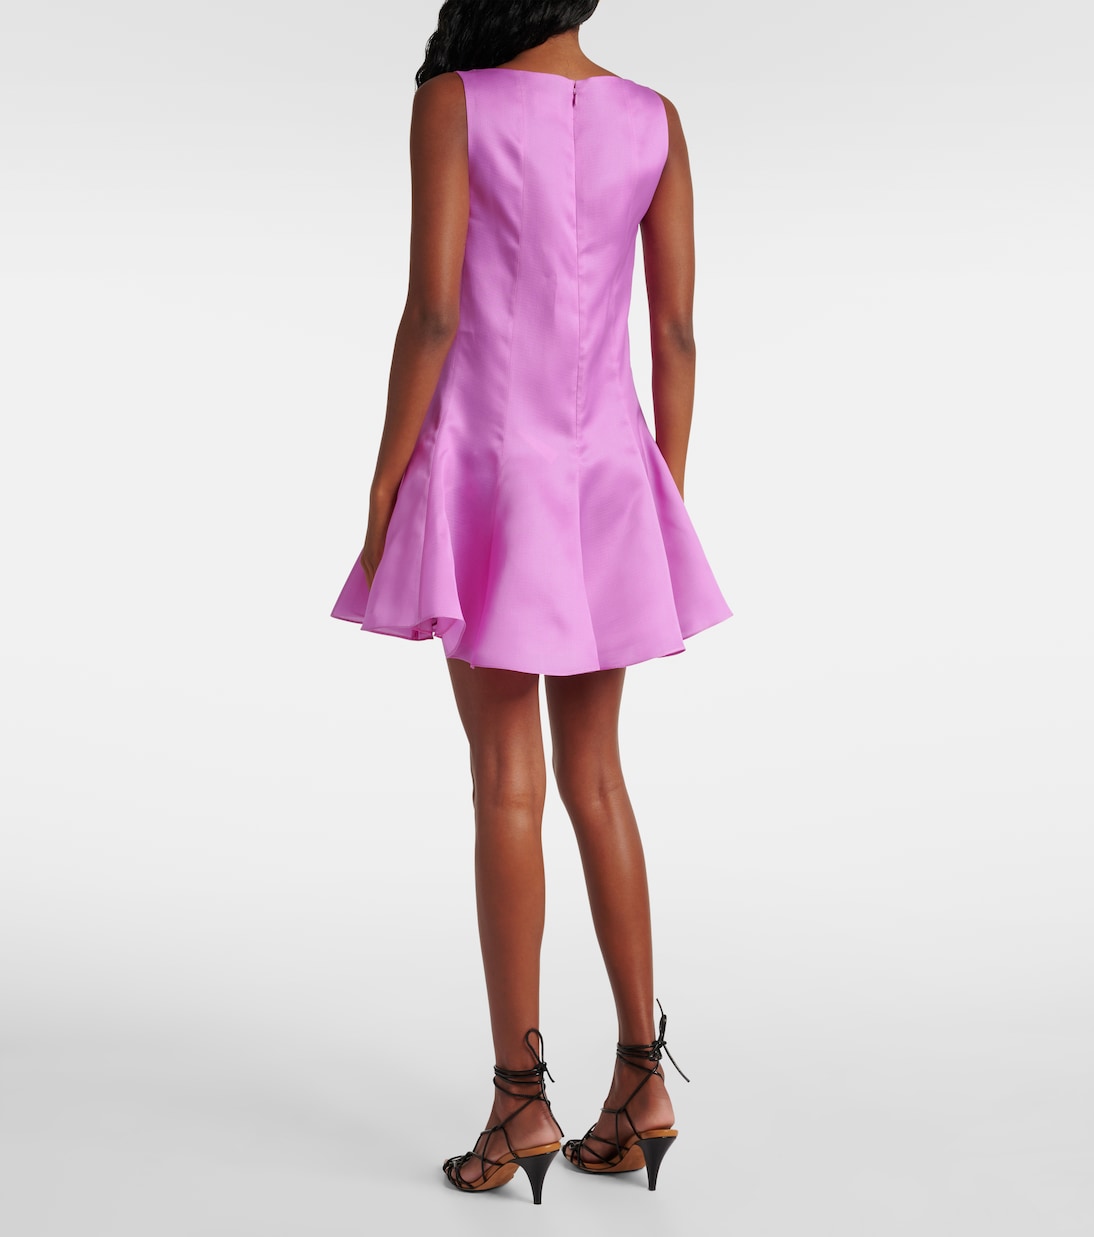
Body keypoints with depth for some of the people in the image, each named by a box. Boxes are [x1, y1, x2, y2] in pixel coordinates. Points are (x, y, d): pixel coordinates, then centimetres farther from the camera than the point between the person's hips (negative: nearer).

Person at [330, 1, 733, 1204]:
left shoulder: (452, 104, -5)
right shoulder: (655, 121, 7)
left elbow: (432, 312, -13)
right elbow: (676, 330, 4)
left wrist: (382, 496, -7)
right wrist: (665, 506, 10)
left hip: (486, 470, -4)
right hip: (606, 473, 4)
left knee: (506, 781, -1)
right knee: (593, 774, 11)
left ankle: (521, 1099, 4)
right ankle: (642, 1076, 12)